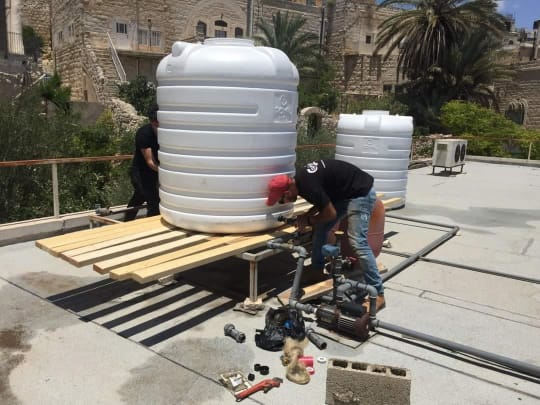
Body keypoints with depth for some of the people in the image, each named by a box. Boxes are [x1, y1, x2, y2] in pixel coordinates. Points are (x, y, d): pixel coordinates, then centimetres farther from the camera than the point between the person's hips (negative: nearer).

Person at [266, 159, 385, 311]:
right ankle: (316, 273, 24)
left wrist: (308, 221, -4)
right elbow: (323, 201, 15)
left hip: (360, 193, -10)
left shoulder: (307, 185, -27)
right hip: (344, 194, 10)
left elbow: (331, 213, -18)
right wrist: (306, 216, 1)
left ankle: (378, 294, -10)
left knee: (357, 242, -16)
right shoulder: (300, 178, 2)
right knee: (320, 229, 9)